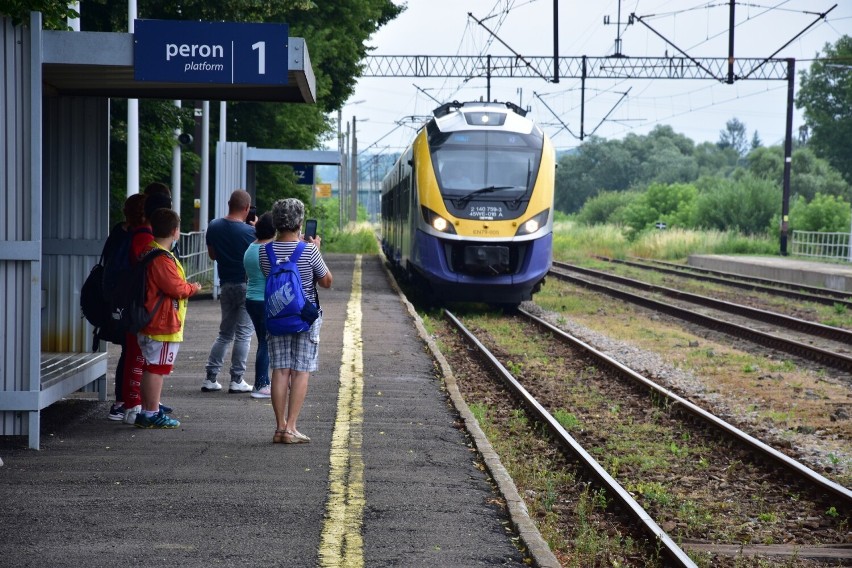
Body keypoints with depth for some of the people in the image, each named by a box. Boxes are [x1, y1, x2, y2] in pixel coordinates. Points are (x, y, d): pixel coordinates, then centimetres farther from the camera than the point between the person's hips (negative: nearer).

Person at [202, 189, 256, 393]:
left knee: (225, 333, 15)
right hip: (246, 285, -6)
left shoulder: (214, 226, 1)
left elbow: (212, 254, 11)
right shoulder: (249, 231, -16)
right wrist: (256, 229, 1)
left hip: (225, 285, 6)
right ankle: (237, 380, 2)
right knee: (244, 334, 2)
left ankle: (210, 378, 10)